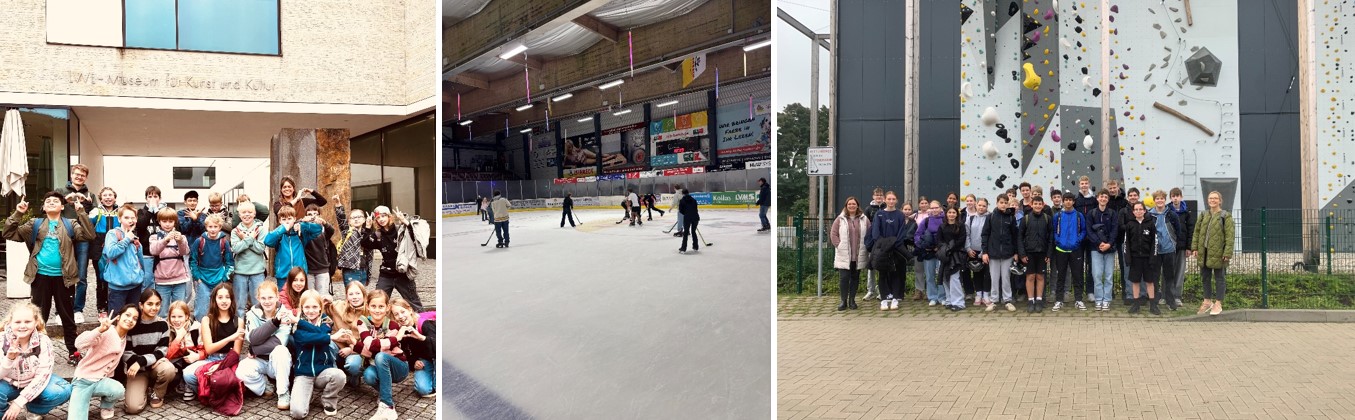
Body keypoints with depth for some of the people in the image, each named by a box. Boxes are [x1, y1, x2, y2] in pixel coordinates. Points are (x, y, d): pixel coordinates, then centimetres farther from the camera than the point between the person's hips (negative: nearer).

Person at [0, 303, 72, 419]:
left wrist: (19, 401, -25)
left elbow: (43, 374, -18)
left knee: (63, 391, -28)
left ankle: (31, 408, 1)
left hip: (34, 384, 1)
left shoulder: (43, 342, -18)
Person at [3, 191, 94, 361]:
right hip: (41, 276, 1)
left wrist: (81, 213, -19)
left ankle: (73, 351, 15)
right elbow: (9, 234, 2)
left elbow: (89, 235, -12)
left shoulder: (70, 224, 3)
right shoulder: (36, 224, 7)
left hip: (63, 276, -1)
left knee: (67, 315, 7)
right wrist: (17, 214, -9)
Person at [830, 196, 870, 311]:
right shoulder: (840, 219, 4)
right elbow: (833, 234, 2)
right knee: (844, 278, -5)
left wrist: (865, 246, 0)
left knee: (855, 278, 8)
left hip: (858, 255, 2)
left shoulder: (864, 219, 7)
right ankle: (843, 301, 4)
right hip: (844, 255, -2)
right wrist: (839, 245, -7)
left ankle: (852, 300, 18)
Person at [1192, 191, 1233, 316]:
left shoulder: (1226, 216, -6)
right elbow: (1197, 232, 13)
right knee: (1205, 277, 13)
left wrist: (1227, 253, -16)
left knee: (1219, 278, 4)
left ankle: (1218, 304, 13)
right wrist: (1194, 247, 4)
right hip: (1204, 252, 5)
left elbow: (1229, 236, -10)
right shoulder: (1203, 215, 11)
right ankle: (1207, 301, 27)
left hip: (1218, 253, -5)